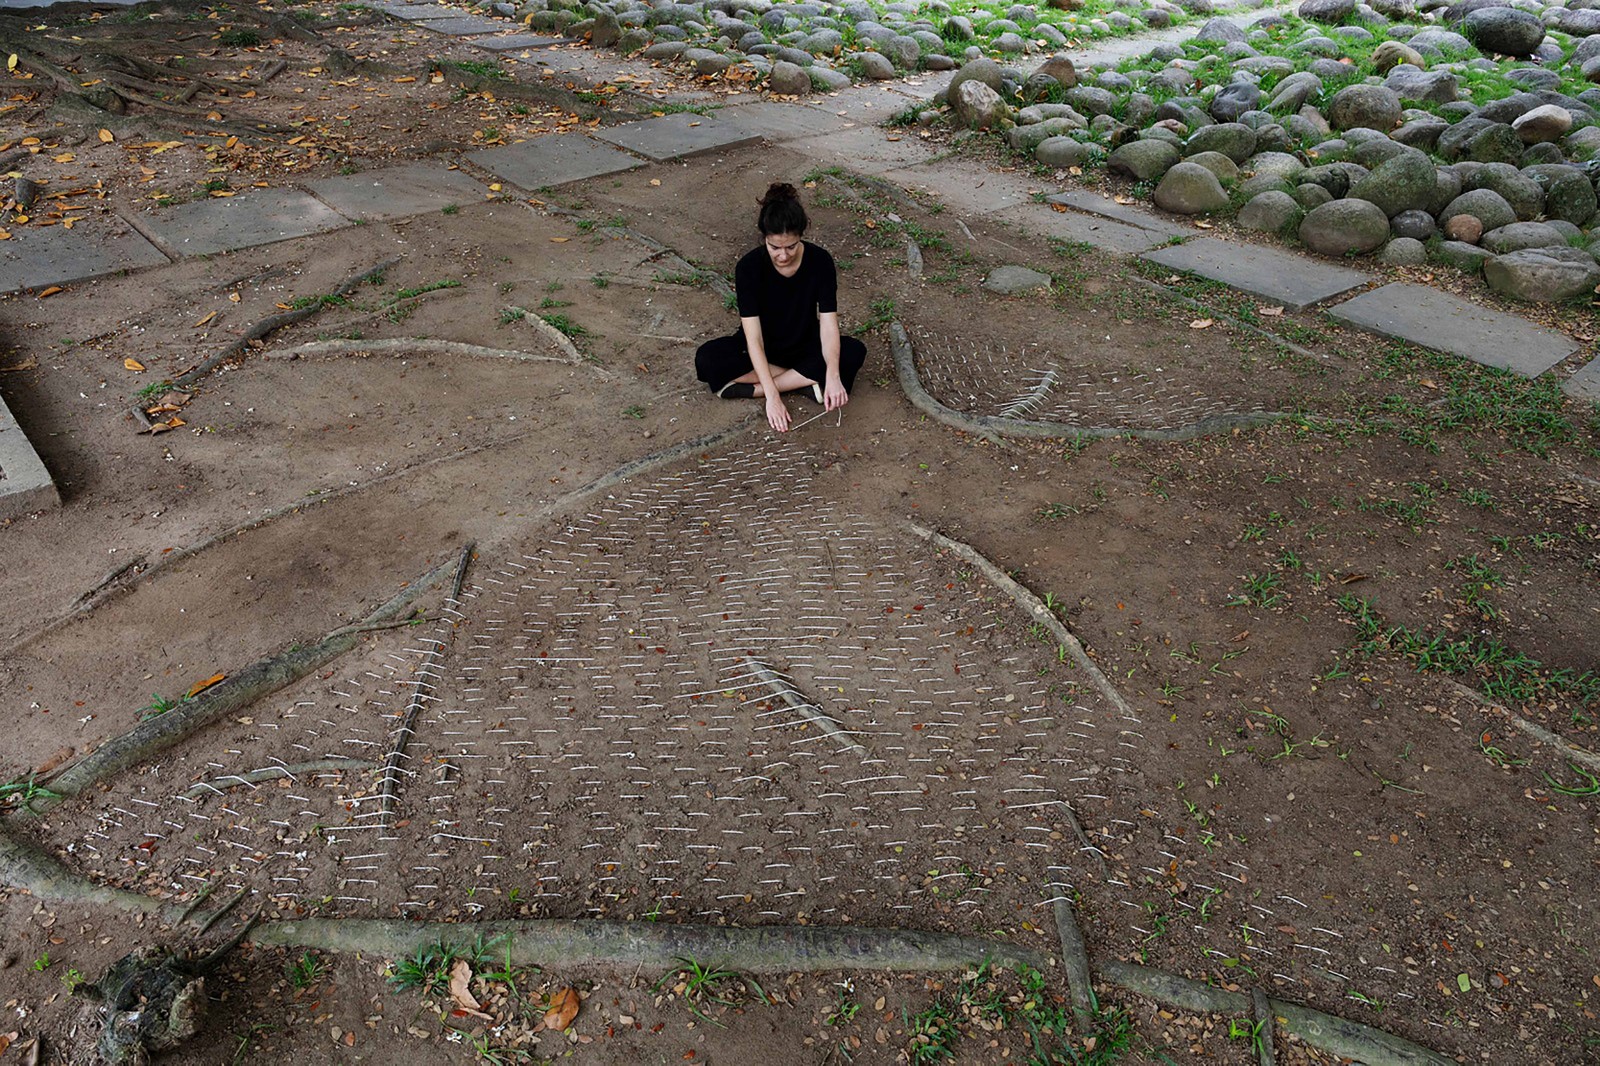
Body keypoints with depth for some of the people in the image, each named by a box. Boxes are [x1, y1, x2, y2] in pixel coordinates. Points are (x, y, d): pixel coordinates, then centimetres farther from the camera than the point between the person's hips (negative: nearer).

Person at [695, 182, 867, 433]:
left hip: (804, 344, 1)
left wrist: (832, 376, -41)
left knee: (854, 352, -28)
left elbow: (828, 324, -23)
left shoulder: (820, 261, -20)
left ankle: (752, 388, -26)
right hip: (761, 350, -1)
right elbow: (753, 337, -29)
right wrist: (772, 396, -39)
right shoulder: (749, 267, -24)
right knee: (707, 360, -29)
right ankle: (808, 379, -24)